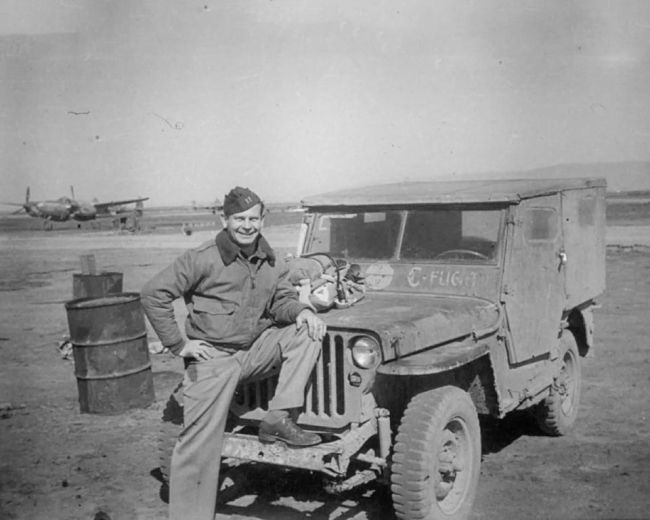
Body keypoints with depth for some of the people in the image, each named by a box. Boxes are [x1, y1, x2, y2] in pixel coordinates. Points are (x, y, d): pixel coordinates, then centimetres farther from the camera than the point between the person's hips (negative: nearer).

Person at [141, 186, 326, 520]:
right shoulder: (202, 259, -13)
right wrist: (178, 344, -13)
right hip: (214, 358, -5)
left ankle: (278, 419, -12)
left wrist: (301, 311, -16)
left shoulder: (270, 263, 4)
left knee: (306, 332, -12)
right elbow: (153, 294, -12)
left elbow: (281, 300, 8)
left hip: (255, 351, 5)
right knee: (198, 449, -8)